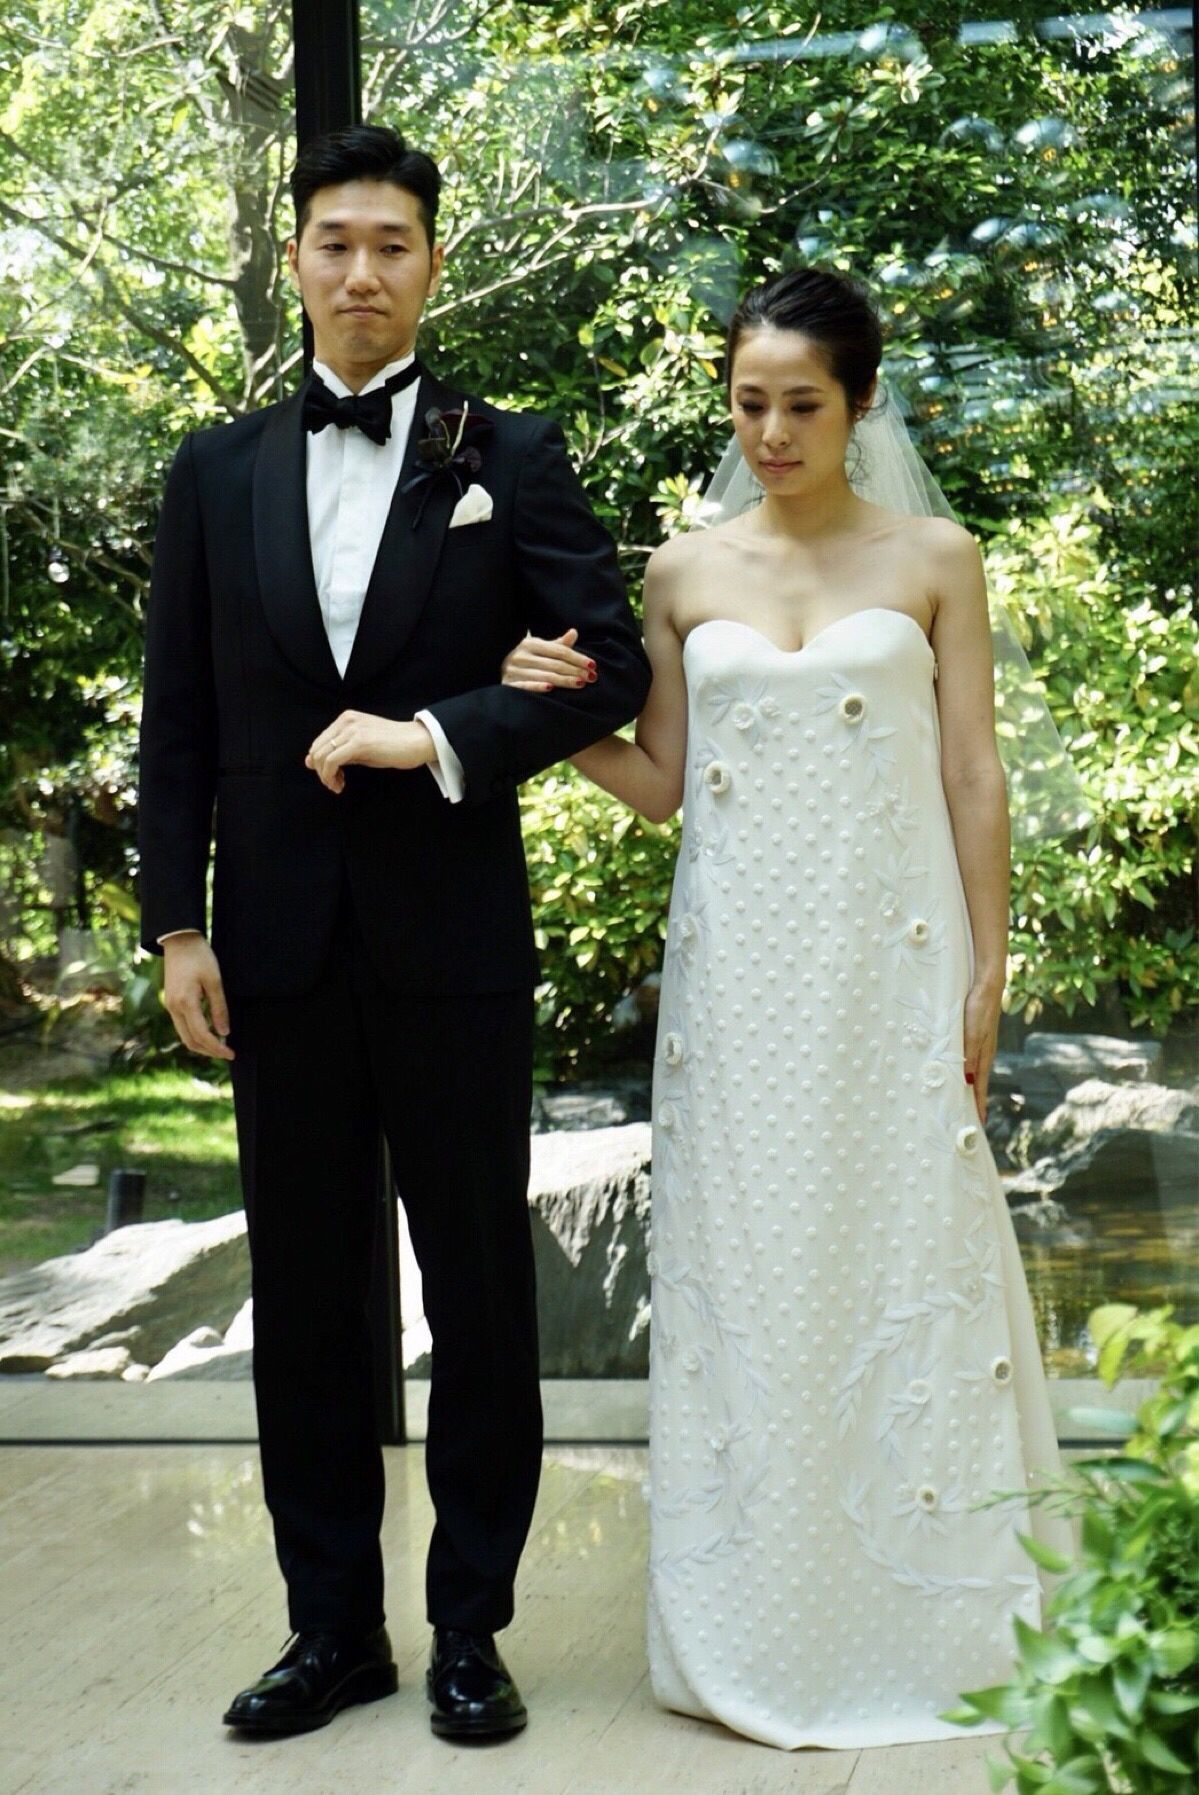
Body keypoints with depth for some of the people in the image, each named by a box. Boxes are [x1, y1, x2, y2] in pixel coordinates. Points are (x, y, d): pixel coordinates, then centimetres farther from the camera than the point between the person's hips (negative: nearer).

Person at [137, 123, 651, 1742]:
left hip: (454, 943, -2)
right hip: (281, 951, 3)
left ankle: (472, 1626, 19)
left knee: (480, 1296, 6)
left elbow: (612, 666, -3)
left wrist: (435, 735, -16)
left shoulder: (511, 457, 2)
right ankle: (333, 1626, 21)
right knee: (304, 1298, 9)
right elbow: (178, 721, 8)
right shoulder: (218, 473, 9)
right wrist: (176, 925, 0)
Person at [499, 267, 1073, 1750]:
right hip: (737, 973, 2)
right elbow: (663, 787, 11)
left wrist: (986, 977, -3)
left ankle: (930, 1613, 15)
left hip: (891, 963, -2)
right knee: (746, 1266, 4)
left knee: (905, 1260, 1)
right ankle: (761, 1619, 15)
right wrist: (558, 720, -6)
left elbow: (974, 783, 1)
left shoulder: (933, 560, 2)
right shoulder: (683, 575, 7)